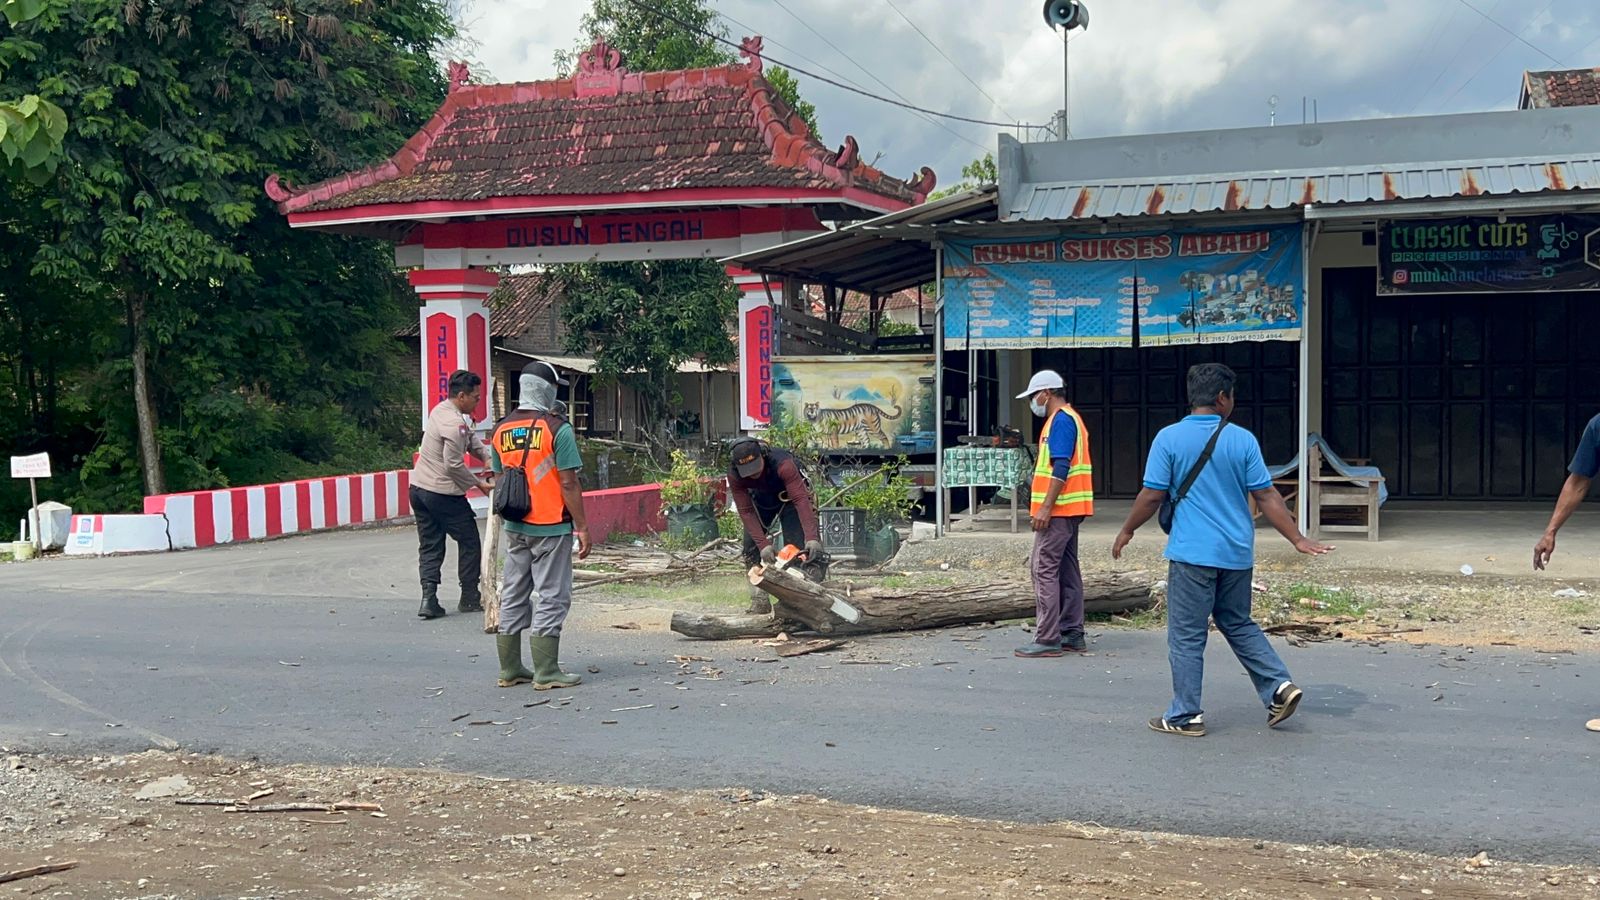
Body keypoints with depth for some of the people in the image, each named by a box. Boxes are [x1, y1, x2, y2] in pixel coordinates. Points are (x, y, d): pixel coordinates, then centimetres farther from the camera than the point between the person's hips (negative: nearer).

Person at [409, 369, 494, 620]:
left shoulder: (441, 410, 9)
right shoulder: (455, 424, -21)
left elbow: (471, 438, 15)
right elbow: (454, 466, -20)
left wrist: (487, 457, 2)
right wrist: (479, 483, -9)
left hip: (418, 487, 9)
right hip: (443, 493, -9)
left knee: (429, 546, 10)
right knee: (469, 542, 7)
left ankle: (429, 599, -1)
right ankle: (469, 598, 13)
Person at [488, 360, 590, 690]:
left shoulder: (502, 430, 7)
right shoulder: (557, 428, -12)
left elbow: (500, 481, 13)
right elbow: (568, 483, -14)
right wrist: (582, 527, -9)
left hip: (515, 527, 6)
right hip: (550, 527, -6)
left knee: (513, 597, 13)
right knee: (551, 598, 0)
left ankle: (510, 669, 19)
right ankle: (546, 673, 1)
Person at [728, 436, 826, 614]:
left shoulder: (782, 463, -40)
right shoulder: (734, 475, -28)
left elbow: (800, 499, -44)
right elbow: (746, 512, -26)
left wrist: (811, 538, -52)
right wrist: (764, 545, -36)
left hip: (789, 496, -3)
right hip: (761, 500, 3)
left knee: (796, 546, -16)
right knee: (751, 547, -6)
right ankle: (759, 601, -2)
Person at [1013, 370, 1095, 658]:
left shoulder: (1061, 421, -13)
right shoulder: (1070, 418, 18)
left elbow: (1060, 469, -21)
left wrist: (1045, 507, -22)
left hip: (1058, 509, -10)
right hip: (1069, 510, 10)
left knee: (1044, 569, -9)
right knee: (1067, 570, 12)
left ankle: (1047, 639, -9)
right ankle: (1073, 635, 15)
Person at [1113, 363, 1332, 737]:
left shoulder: (1169, 438, -7)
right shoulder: (1242, 439, 0)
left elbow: (1152, 496, -6)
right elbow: (1267, 496, -1)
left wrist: (1127, 531, 9)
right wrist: (1298, 539, 4)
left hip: (1192, 552, -4)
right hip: (1237, 553, 4)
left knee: (1186, 636, 4)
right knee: (1239, 624, 21)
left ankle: (1185, 716, 8)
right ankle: (1279, 686, 10)